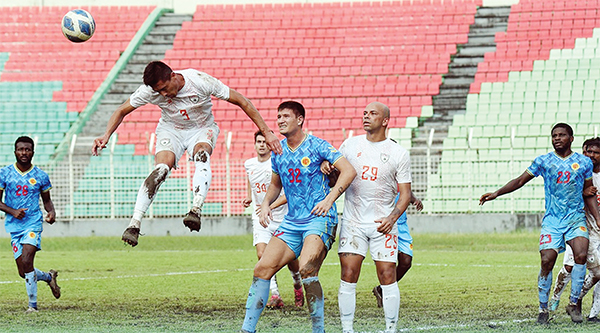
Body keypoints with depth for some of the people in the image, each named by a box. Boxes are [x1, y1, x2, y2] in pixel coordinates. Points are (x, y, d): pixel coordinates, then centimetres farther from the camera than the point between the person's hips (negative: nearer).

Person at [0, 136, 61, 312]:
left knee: (26, 262, -21)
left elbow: (47, 200, 15)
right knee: (23, 272, 1)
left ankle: (33, 304, -10)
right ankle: (48, 276, 33)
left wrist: (52, 212, -7)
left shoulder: (41, 176, 3)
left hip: (33, 223, -2)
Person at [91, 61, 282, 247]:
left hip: (202, 129, -1)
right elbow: (122, 111, -6)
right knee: (161, 169, -25)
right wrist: (106, 136, -23)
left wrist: (266, 132, -20)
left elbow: (241, 101, -20)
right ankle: (134, 224, -28)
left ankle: (196, 210, -47)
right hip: (170, 130, 1)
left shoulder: (201, 82, -28)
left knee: (202, 156, -35)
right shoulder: (150, 90, -21)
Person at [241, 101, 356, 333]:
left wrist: (329, 199, -23)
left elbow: (348, 171, -13)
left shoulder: (317, 146, -6)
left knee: (306, 269, -28)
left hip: (319, 219, -6)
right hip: (292, 222, 6)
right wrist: (265, 204, 8)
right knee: (262, 269, -7)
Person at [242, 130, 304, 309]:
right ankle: (275, 295, -13)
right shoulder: (249, 164, 3)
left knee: (290, 258, 5)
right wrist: (249, 197, 8)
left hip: (282, 217, -3)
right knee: (262, 254, -18)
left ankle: (298, 285, 37)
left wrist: (270, 206, -27)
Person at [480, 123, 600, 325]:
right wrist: (497, 193, -3)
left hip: (576, 219, 0)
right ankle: (543, 308, 3)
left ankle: (574, 304, -8)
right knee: (547, 261, -13)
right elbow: (520, 181, 7)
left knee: (581, 255, -22)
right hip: (552, 220, 0)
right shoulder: (543, 161, 5)